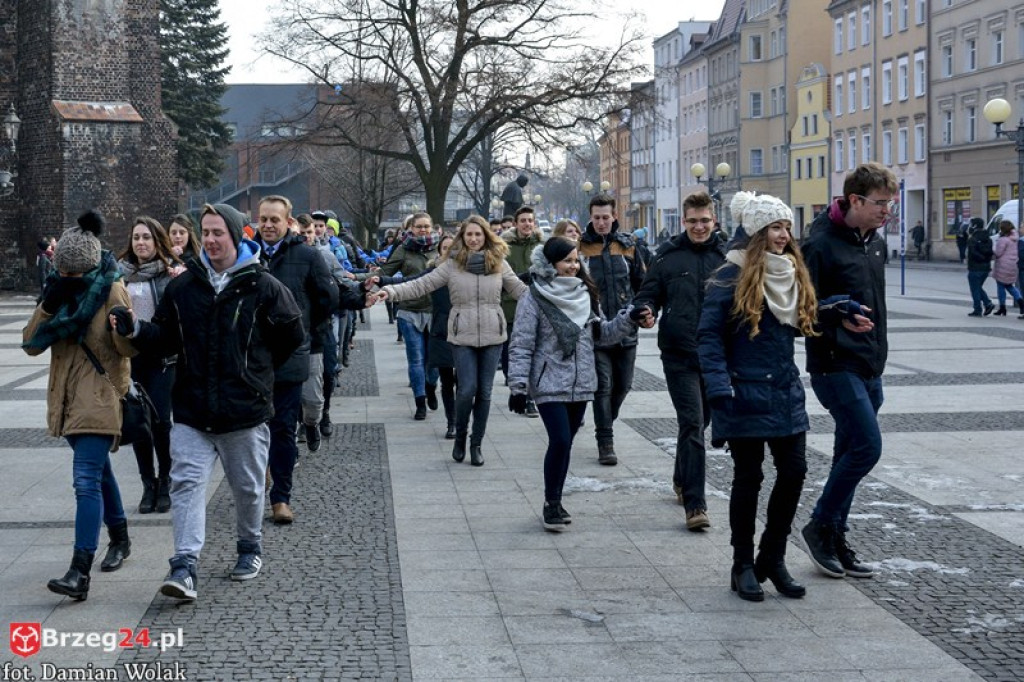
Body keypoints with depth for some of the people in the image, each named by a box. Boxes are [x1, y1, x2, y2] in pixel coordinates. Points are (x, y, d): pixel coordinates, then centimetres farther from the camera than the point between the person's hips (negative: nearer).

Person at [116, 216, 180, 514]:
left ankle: (165, 484, 10)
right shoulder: (120, 272, 8)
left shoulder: (172, 271, -1)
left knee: (160, 419, -6)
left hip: (162, 355, -3)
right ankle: (148, 484, 17)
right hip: (129, 353, 3)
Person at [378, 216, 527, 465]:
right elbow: (421, 285, -5)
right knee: (467, 389, -7)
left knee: (484, 392, 5)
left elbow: (520, 289, 9)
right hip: (463, 337, -2)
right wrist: (390, 291, -16)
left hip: (492, 336, 2)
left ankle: (477, 443, 19)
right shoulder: (452, 265, -1)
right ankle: (460, 435, 19)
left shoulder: (499, 263, 4)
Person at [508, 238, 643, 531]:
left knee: (564, 443, 11)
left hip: (581, 384, 5)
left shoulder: (585, 294, 8)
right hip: (549, 384, -5)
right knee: (560, 441, -13)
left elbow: (602, 332, 13)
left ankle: (554, 501, 23)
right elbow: (521, 345, -10)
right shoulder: (535, 298, -9)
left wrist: (629, 319, -4)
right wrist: (518, 386, -14)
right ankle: (551, 504, 2)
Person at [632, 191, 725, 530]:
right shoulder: (667, 256, 0)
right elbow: (648, 295, 4)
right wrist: (646, 311, -18)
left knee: (699, 421, 18)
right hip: (680, 356, -3)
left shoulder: (726, 256, 4)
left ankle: (682, 480, 41)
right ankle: (695, 504, -9)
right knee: (692, 424, -10)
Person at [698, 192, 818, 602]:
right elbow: (709, 335, -11)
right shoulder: (732, 276, -9)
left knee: (794, 471, 4)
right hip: (746, 395, -6)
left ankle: (772, 558, 19)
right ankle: (743, 566, 14)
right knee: (748, 477, 2)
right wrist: (720, 389, -18)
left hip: (786, 394, 6)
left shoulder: (794, 275, 11)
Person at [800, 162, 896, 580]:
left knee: (850, 454, 11)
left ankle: (834, 540, 19)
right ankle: (821, 526, 2)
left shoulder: (876, 243, 13)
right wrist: (839, 314, -29)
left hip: (868, 369, 9)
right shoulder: (821, 245, -14)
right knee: (866, 446, -14)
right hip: (836, 367, -9)